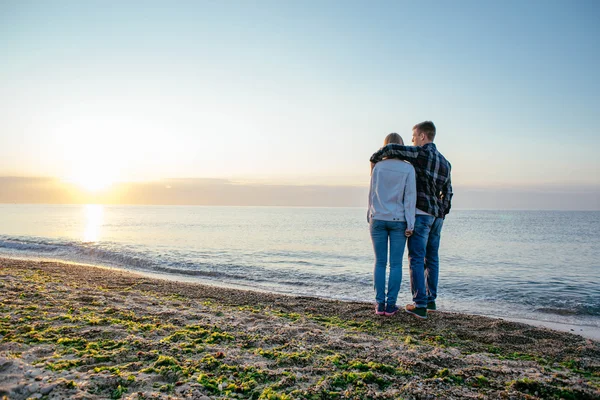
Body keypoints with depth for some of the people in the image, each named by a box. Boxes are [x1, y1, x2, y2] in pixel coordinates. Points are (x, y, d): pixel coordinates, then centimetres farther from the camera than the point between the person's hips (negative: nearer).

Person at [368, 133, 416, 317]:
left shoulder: (378, 167, -1)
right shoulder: (408, 168, -4)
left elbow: (372, 194, 3)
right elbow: (410, 197, -8)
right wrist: (410, 224, -8)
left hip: (378, 219, 1)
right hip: (398, 221, -1)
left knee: (380, 262, 7)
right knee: (396, 264, 5)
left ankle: (380, 304, 7)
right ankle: (390, 305, 7)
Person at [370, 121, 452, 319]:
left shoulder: (421, 153, -9)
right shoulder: (445, 162, 16)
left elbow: (391, 148, -21)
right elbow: (447, 193, 18)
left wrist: (374, 159, -3)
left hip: (421, 213, -8)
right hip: (436, 216, 8)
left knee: (416, 259, -5)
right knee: (431, 258, 15)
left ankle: (420, 306, -6)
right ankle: (431, 300, 23)